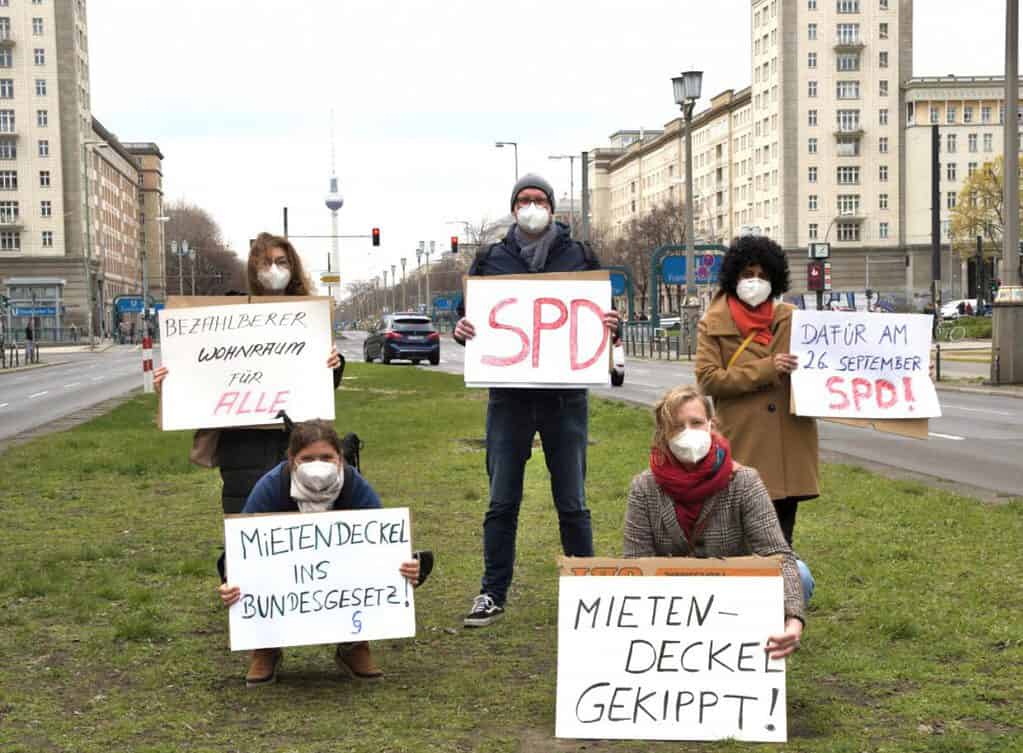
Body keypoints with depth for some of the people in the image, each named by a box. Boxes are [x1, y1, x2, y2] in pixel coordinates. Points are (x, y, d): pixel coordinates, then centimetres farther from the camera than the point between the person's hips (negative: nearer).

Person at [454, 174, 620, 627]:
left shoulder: (578, 258, 6)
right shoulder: (491, 260, 7)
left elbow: (604, 317, 10)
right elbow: (470, 317, 11)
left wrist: (611, 325, -13)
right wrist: (461, 329, -12)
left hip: (565, 396, 0)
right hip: (509, 397, 1)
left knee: (572, 503, 6)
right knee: (501, 502, 5)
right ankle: (493, 594, 15)